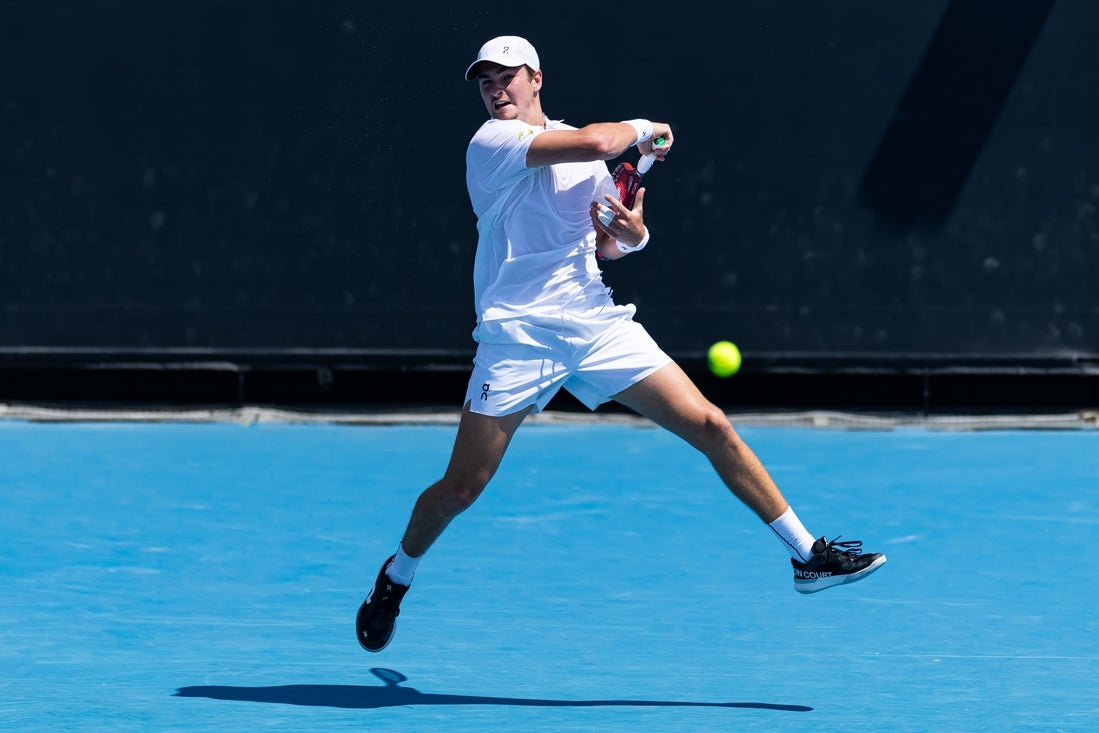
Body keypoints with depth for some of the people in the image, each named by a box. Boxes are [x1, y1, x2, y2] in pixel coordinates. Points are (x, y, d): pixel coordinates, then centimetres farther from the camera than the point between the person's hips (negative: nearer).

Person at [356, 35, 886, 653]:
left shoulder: (581, 149, 15)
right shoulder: (492, 142, -8)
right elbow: (595, 142, -22)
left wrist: (633, 235, -1)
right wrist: (644, 128, -2)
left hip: (596, 324, 5)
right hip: (517, 334, -5)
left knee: (711, 426, -4)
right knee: (460, 488, -4)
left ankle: (807, 556, 1)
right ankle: (396, 577, 25)